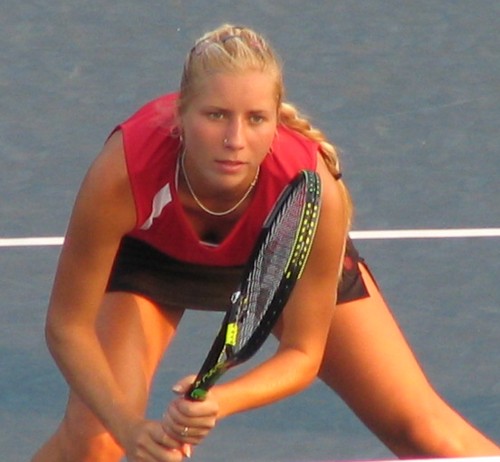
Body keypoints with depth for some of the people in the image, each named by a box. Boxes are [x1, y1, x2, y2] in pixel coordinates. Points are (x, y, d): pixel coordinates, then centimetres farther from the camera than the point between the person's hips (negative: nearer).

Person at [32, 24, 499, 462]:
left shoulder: (313, 191, -40)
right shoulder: (124, 172, -42)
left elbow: (302, 351, -28)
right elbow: (69, 324, -30)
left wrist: (221, 401, -47)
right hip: (152, 252, -1)